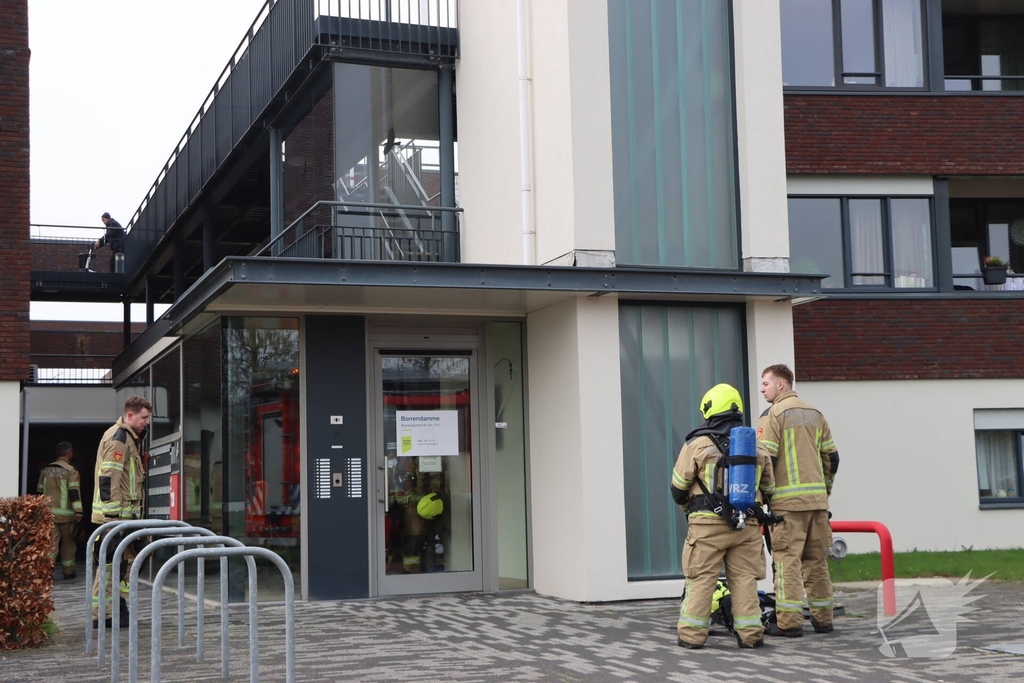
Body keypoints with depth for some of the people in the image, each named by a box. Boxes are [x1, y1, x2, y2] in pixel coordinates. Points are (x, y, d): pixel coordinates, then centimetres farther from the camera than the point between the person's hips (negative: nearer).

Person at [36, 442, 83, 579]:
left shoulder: (45, 470, 10)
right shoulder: (71, 471, -7)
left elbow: (40, 491, 16)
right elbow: (75, 492, -15)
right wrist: (78, 512, -14)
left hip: (48, 512, 4)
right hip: (65, 513, -4)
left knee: (51, 542, 0)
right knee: (67, 542, 11)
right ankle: (69, 572, 20)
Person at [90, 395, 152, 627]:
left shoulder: (130, 438, 18)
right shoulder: (117, 439, -14)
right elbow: (108, 479, -21)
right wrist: (112, 514, -23)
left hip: (125, 514, 11)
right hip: (114, 515, -10)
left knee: (127, 559, 14)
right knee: (112, 562, -8)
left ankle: (119, 608, 21)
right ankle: (100, 614, -4)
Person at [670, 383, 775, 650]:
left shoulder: (697, 444, -4)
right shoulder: (756, 447, 10)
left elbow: (678, 487, 1)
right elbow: (768, 488, 17)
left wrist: (687, 507, 20)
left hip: (708, 523, -3)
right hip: (747, 526, 3)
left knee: (701, 578, 2)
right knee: (745, 578, 8)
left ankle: (692, 634, 3)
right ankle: (750, 633, 7)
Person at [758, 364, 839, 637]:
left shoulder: (776, 413, -6)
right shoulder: (814, 413, 15)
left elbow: (766, 458, -13)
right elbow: (831, 456, 16)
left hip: (788, 501, -7)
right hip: (817, 498, 7)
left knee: (787, 559, -5)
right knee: (817, 559, 12)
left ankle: (789, 622, -7)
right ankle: (822, 619, 15)